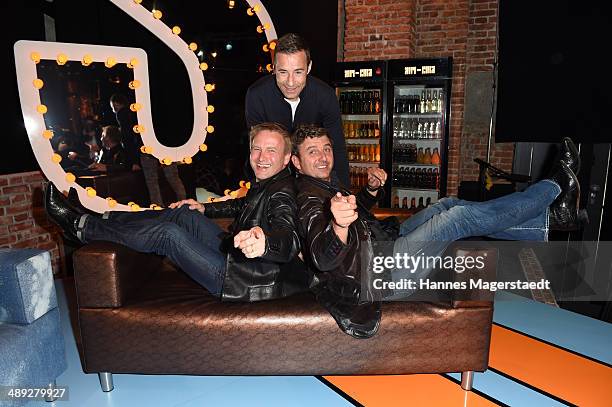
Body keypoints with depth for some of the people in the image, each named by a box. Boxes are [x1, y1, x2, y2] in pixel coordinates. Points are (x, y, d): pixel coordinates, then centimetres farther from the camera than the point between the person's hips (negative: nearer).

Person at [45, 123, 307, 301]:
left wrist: (264, 242, -61)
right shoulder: (264, 184, 10)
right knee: (184, 214, 8)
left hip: (241, 281, -9)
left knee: (168, 233, -10)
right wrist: (204, 209, 24)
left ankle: (81, 227, 7)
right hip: (236, 260, 9)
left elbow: (289, 240, -38)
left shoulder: (281, 191, -20)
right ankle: (98, 221, 17)